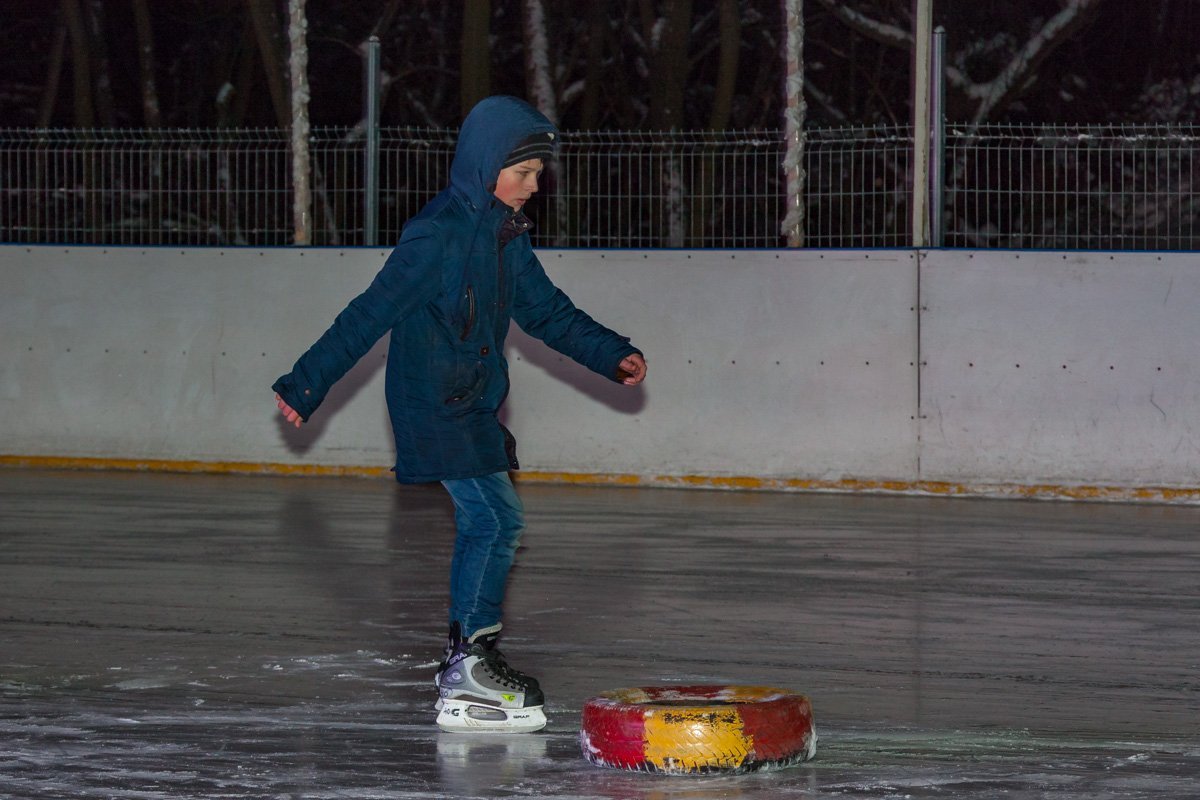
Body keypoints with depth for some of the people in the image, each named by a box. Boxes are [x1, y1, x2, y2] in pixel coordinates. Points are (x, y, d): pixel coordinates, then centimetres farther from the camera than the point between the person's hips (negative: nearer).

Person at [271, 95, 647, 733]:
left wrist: (611, 356, 10)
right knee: (497, 518, -14)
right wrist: (306, 386, -16)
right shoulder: (438, 234, -18)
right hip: (433, 404, -9)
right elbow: (372, 314, -17)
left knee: (482, 526, 11)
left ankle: (467, 664, 19)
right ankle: (469, 669, -10)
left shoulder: (506, 236, 10)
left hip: (474, 405, 9)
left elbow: (546, 311, 20)